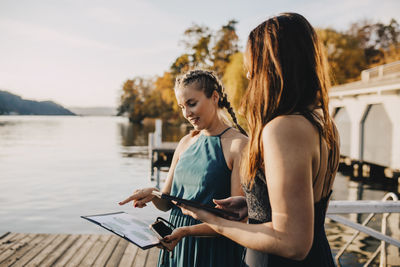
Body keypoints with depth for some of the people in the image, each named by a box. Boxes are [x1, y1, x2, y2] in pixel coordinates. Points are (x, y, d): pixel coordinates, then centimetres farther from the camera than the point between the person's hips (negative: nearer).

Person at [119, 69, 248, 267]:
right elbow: (166, 202, 9)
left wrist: (187, 230, -26)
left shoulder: (238, 144, -14)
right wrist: (152, 194, -12)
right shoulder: (186, 143, 6)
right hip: (176, 246, 6)